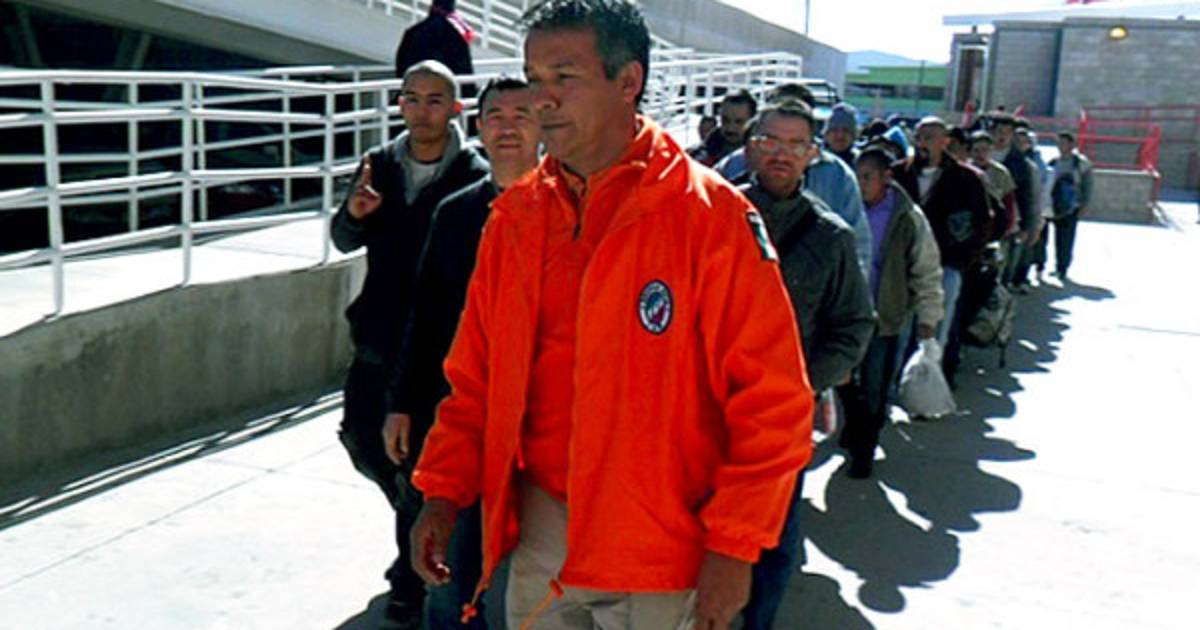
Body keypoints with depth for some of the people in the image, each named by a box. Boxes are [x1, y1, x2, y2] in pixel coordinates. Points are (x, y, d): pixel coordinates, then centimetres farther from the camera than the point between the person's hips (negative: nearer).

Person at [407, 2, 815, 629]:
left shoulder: (709, 213, -12)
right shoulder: (515, 217, 4)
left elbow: (770, 399, -12)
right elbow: (476, 376, 10)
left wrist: (733, 547, -14)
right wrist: (443, 490, 1)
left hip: (658, 548, -4)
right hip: (538, 528, 5)